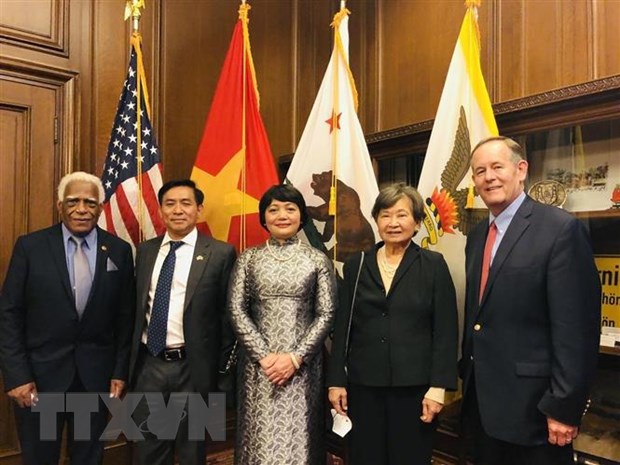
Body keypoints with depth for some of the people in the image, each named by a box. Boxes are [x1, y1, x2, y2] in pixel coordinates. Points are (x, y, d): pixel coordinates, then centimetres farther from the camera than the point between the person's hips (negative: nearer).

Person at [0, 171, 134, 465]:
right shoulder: (30, 246, -4)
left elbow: (126, 317, 2)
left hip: (96, 374, 1)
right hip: (40, 372, -1)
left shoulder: (119, 251, -1)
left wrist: (120, 371, 0)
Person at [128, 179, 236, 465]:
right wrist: (133, 356, 9)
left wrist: (221, 366, -4)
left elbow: (227, 312, -5)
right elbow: (138, 306, 12)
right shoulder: (145, 250, 8)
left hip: (192, 366, -4)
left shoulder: (220, 253, -7)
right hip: (148, 364, 4)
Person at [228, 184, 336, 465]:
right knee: (261, 441, 6)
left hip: (303, 365, 0)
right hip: (258, 365, 1)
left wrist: (295, 357, -11)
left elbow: (326, 314, -2)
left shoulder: (318, 260, 3)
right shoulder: (248, 258, 5)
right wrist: (264, 356, -10)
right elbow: (236, 310, 0)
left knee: (299, 441, 5)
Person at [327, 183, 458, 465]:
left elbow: (446, 332, -3)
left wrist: (439, 386, -9)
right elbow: (342, 328, 6)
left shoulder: (433, 265, -1)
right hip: (363, 385, 2)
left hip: (414, 386, -2)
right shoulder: (356, 266, 5)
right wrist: (336, 380, 3)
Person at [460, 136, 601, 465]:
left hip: (532, 404, -6)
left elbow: (576, 327, -17)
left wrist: (564, 407, -17)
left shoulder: (561, 228, -13)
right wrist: (467, 378, 13)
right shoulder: (476, 237, 10)